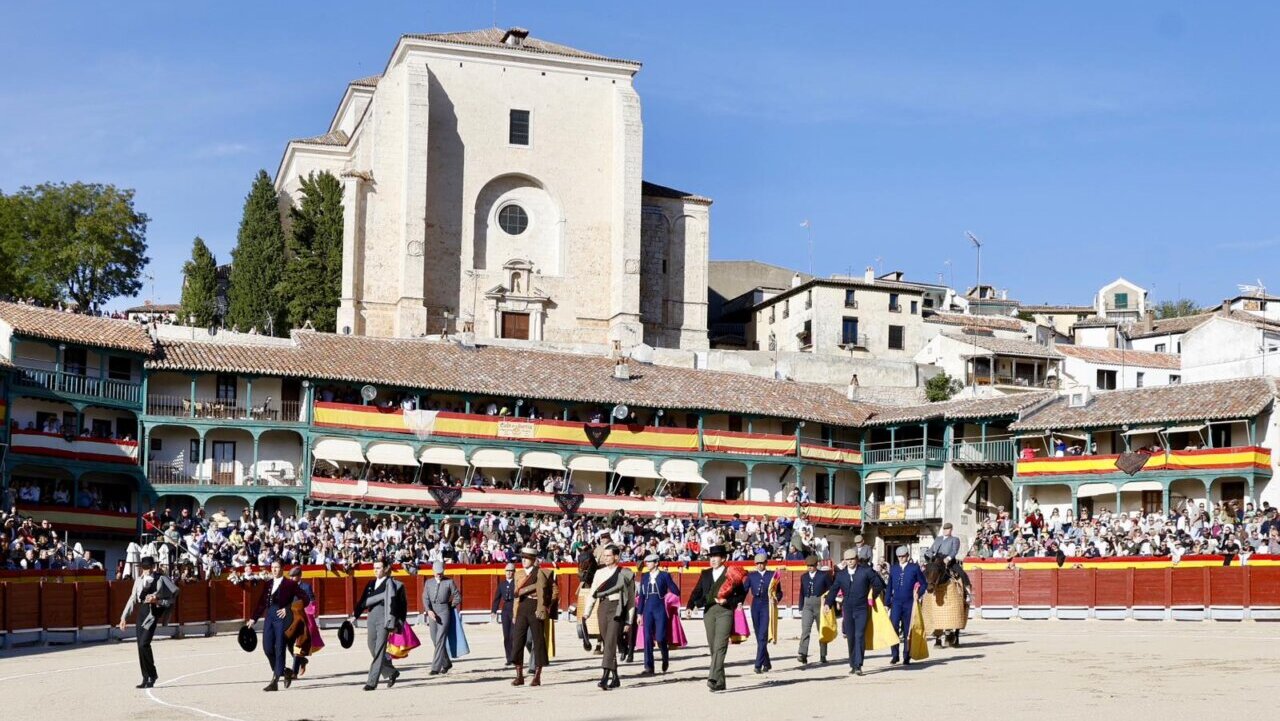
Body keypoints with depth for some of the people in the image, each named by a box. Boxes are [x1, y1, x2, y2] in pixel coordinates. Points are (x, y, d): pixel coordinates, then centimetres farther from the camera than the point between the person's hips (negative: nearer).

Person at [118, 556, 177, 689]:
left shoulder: (161, 579, -2)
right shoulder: (138, 580, 13)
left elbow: (175, 593, -2)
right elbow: (133, 599, 19)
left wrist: (158, 600, -13)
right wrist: (124, 617, 17)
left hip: (153, 613, -6)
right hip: (141, 612, 6)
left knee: (144, 644, -16)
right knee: (141, 646, 5)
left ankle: (152, 675, -1)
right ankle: (146, 678, 14)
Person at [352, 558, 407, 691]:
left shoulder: (390, 583, -4)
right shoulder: (371, 584, 15)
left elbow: (391, 603, -9)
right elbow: (363, 601, 15)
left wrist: (391, 624, -13)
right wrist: (355, 615, 5)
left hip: (384, 620, -7)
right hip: (372, 619, 7)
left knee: (379, 651, -7)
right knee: (373, 649, 12)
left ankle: (372, 682, -8)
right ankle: (392, 672, 31)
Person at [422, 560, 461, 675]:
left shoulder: (449, 582, -1)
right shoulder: (428, 582, 10)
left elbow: (458, 597, 4)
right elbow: (425, 598, 3)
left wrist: (450, 607, 3)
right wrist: (428, 610, -12)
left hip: (444, 612, -5)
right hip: (432, 613, 5)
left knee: (440, 640, -11)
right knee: (435, 641, 10)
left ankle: (436, 668, -12)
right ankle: (446, 663, 28)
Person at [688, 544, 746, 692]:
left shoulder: (731, 574, 0)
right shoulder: (705, 574, 14)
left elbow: (741, 594, 3)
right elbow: (697, 591, 9)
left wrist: (728, 601, -12)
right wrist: (690, 606, -6)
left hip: (725, 612, -5)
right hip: (708, 612, 5)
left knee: (720, 646, -16)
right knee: (713, 647, 7)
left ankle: (713, 678, -25)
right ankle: (720, 682, 14)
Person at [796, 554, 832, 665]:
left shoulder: (824, 575, 0)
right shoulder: (804, 577, 11)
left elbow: (831, 590, 1)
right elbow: (802, 593, 14)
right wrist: (801, 608, 10)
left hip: (821, 606, -2)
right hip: (807, 606, 2)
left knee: (822, 631, 8)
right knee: (805, 630, -13)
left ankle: (823, 656, 18)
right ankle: (803, 655, -22)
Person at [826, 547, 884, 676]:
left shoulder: (866, 571, -3)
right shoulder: (840, 575, 5)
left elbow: (879, 585, 5)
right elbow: (834, 590, 1)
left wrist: (872, 596, 6)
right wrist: (828, 604, -12)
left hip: (862, 609, -3)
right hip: (847, 610, 3)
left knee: (859, 636, -12)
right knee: (850, 638, 7)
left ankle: (858, 665, -13)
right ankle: (852, 665, 18)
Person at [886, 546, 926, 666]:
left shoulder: (914, 568, 2)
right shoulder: (893, 568, 10)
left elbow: (923, 583, 8)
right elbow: (889, 586, 13)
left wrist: (918, 594, -9)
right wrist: (887, 602, 11)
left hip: (909, 603, -1)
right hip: (896, 602, 1)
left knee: (907, 630, 3)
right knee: (893, 626, -13)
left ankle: (906, 657, 10)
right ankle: (895, 655, -5)